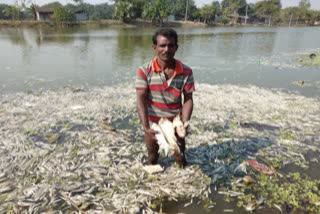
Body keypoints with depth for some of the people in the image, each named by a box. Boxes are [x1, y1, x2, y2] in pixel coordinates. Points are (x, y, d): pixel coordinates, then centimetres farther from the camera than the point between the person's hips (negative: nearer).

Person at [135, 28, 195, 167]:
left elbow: (188, 100, -8)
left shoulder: (186, 72, -13)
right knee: (152, 160, 23)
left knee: (180, 159, 18)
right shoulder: (144, 71, -17)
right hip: (153, 124, 0)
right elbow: (141, 100, -19)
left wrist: (184, 124, -21)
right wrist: (146, 127, -28)